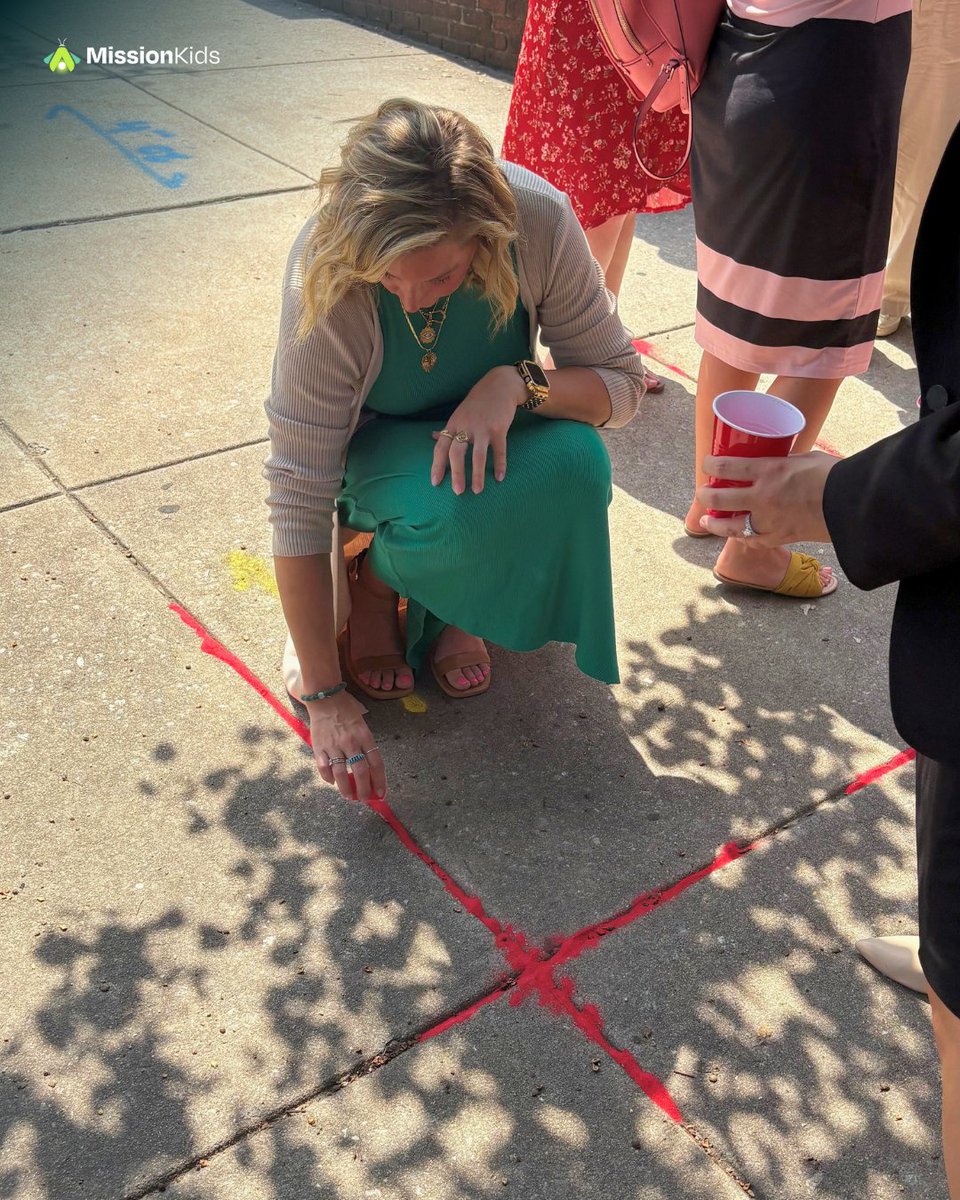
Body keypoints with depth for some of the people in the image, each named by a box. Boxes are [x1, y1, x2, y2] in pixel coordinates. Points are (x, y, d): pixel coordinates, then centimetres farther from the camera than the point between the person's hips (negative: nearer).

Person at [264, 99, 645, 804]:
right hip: (376, 447, -2)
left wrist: (516, 384, -35)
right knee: (456, 512, -36)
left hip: (479, 430, 3)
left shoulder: (540, 220, -27)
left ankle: (444, 603, -1)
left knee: (576, 463, -31)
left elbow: (621, 381, -13)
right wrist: (324, 695, -26)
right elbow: (298, 494, -28)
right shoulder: (326, 272, -31)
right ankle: (374, 580, 2)